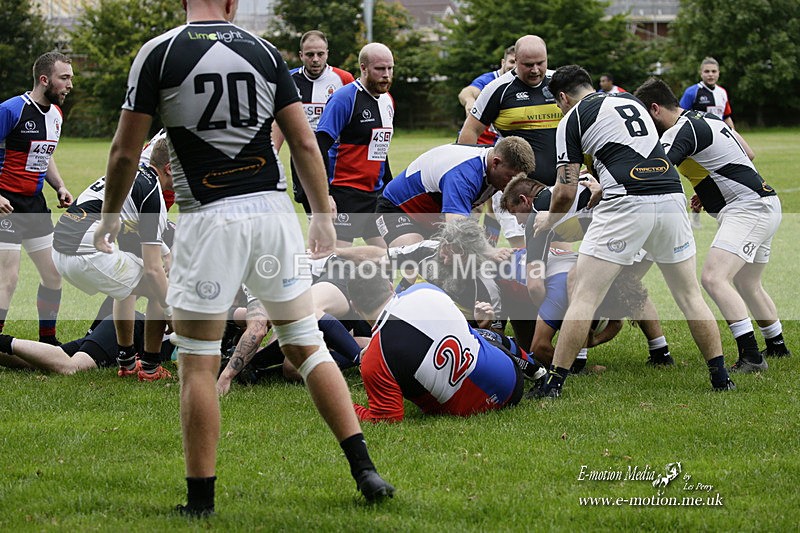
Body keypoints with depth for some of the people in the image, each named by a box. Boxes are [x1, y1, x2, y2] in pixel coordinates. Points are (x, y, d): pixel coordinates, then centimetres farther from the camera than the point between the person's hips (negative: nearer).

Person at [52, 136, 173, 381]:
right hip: (89, 254, -10)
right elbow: (153, 269, -8)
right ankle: (150, 367, 12)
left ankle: (126, 361, 33)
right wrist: (174, 315, 0)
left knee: (130, 283, 33)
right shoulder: (152, 193, -6)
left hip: (61, 251, 10)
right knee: (159, 288, 5)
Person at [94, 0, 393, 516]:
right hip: (273, 208, 3)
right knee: (307, 345, 13)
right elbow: (305, 144, 5)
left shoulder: (159, 53, -2)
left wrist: (110, 215, 14)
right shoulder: (264, 51, 6)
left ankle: (201, 500, 6)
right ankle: (364, 469, 10)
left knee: (198, 363, 4)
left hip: (209, 218, -3)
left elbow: (126, 151, -1)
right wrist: (323, 214, 16)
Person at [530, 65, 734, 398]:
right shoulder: (631, 102, 25)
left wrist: (547, 223, 24)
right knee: (690, 295, 16)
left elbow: (566, 192, 5)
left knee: (584, 297, 0)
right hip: (671, 198, 5)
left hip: (626, 204, -5)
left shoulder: (573, 119, 7)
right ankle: (720, 378, 17)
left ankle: (553, 383, -3)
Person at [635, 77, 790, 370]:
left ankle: (751, 356, -26)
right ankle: (776, 345, 39)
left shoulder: (682, 132, -16)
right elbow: (745, 150, 22)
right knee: (747, 285, 24)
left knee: (713, 278, -21)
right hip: (764, 205, 11)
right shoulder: (707, 118, 13)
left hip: (747, 208, -11)